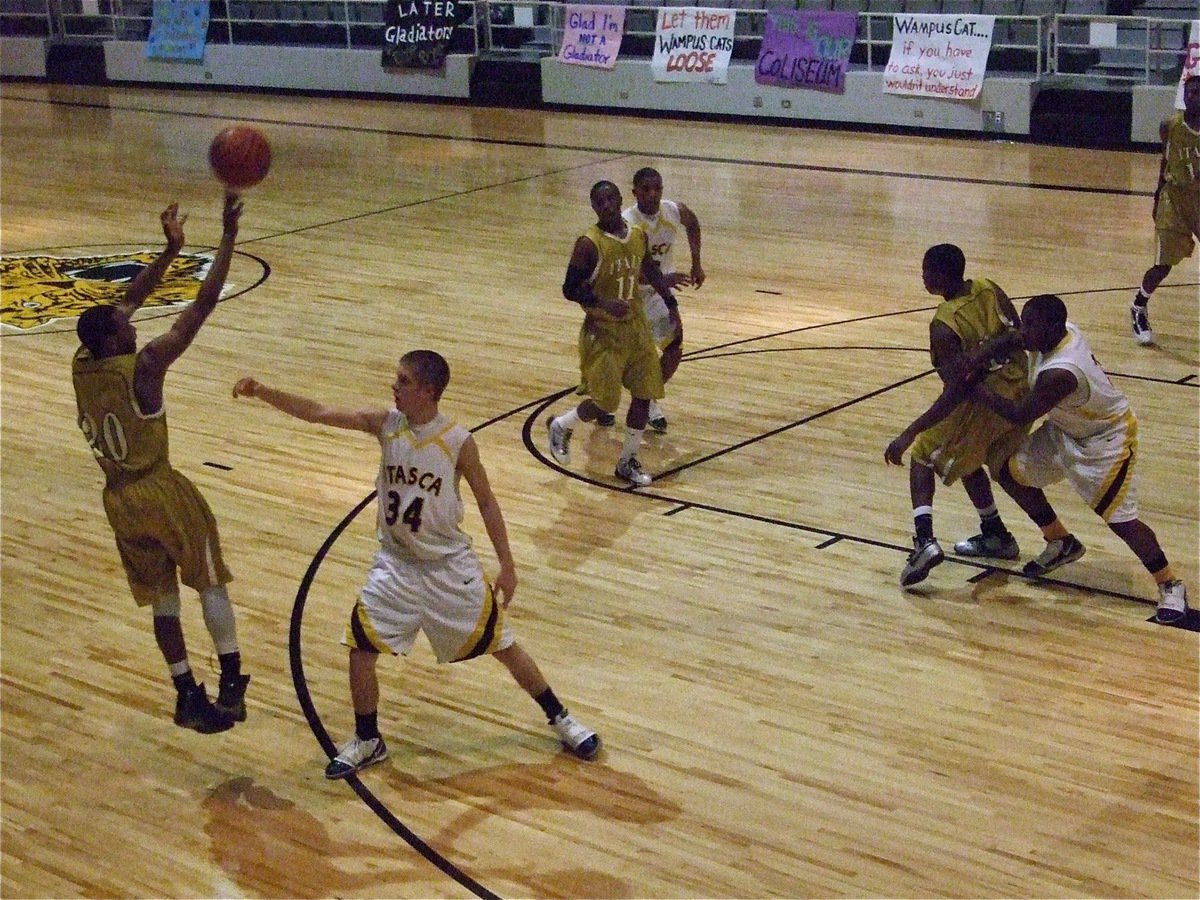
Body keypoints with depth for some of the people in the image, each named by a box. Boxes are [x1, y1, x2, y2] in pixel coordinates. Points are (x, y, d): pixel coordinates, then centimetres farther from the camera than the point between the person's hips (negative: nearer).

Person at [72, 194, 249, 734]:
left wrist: (170, 249, 9)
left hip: (118, 500, 7)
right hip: (161, 492, -7)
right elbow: (203, 305, -22)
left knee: (162, 597, 14)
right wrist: (228, 236, -20)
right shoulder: (142, 367, -20)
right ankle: (230, 683, 1)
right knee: (210, 581, 7)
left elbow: (130, 300, 10)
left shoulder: (82, 363, -1)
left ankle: (188, 694, 16)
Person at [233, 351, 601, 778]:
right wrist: (262, 392, -26)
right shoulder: (385, 424, -10)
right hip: (396, 564, 3)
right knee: (360, 648, -4)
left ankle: (559, 718, 26)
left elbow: (486, 502, -6)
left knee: (503, 646, 6)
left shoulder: (458, 442, -17)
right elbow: (316, 413, -14)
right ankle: (368, 741, 18)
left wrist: (506, 564, -4)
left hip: (449, 566, -2)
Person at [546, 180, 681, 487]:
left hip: (636, 327, 6)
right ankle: (560, 426, 24)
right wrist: (605, 304, -28)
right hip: (603, 333, -6)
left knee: (644, 395, 5)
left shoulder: (639, 236, 2)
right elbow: (570, 289, -17)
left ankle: (627, 461, 20)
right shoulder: (589, 244, -18)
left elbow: (649, 269, 21)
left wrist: (670, 301, 17)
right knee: (604, 401, -5)